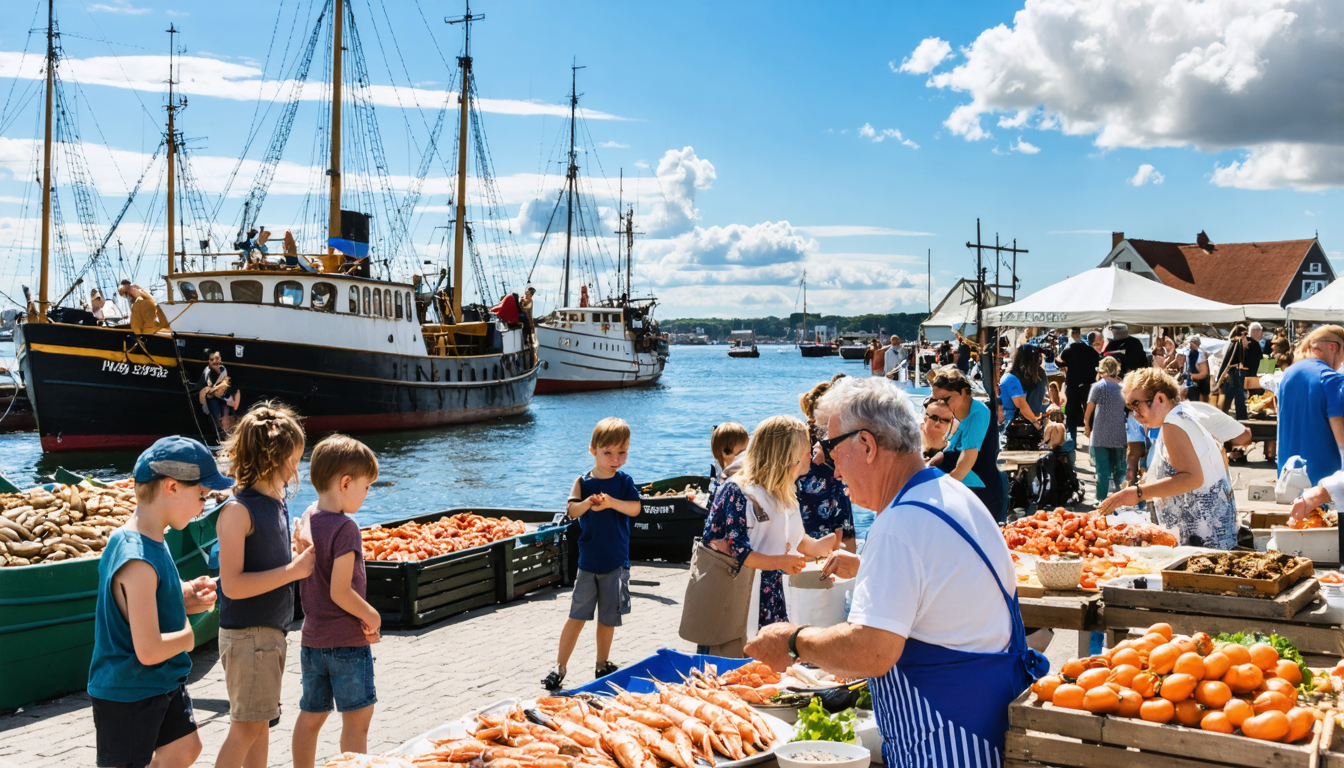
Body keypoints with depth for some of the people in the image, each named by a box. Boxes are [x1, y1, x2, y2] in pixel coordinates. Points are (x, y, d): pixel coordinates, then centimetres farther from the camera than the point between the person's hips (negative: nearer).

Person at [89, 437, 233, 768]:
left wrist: (186, 596, -1)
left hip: (163, 681, 9)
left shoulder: (150, 540, 0)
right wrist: (188, 635, -13)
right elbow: (149, 650, -31)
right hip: (127, 695, -9)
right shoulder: (138, 560, -30)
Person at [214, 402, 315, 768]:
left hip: (272, 629, 8)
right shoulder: (238, 510, -18)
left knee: (261, 721, 16)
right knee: (247, 725, -2)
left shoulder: (278, 503, 7)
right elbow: (232, 585, -23)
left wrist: (303, 557, -1)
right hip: (246, 632, -8)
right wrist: (293, 570, -21)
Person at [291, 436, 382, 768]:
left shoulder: (307, 519, 6)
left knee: (310, 716, 16)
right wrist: (372, 616, -7)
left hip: (312, 637, 8)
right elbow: (340, 592, -22)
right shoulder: (345, 527, -19)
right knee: (357, 717, 1)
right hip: (347, 640, -8)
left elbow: (309, 579, 11)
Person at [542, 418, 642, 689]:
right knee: (577, 616, -1)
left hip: (616, 562, 1)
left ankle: (602, 664, 28)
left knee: (608, 618, 11)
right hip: (588, 561, -1)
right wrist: (587, 503, -35)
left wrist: (611, 502, -30)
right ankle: (560, 667, 7)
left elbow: (635, 508, -13)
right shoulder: (583, 482, -2)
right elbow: (571, 511, -14)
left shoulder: (624, 482, 1)